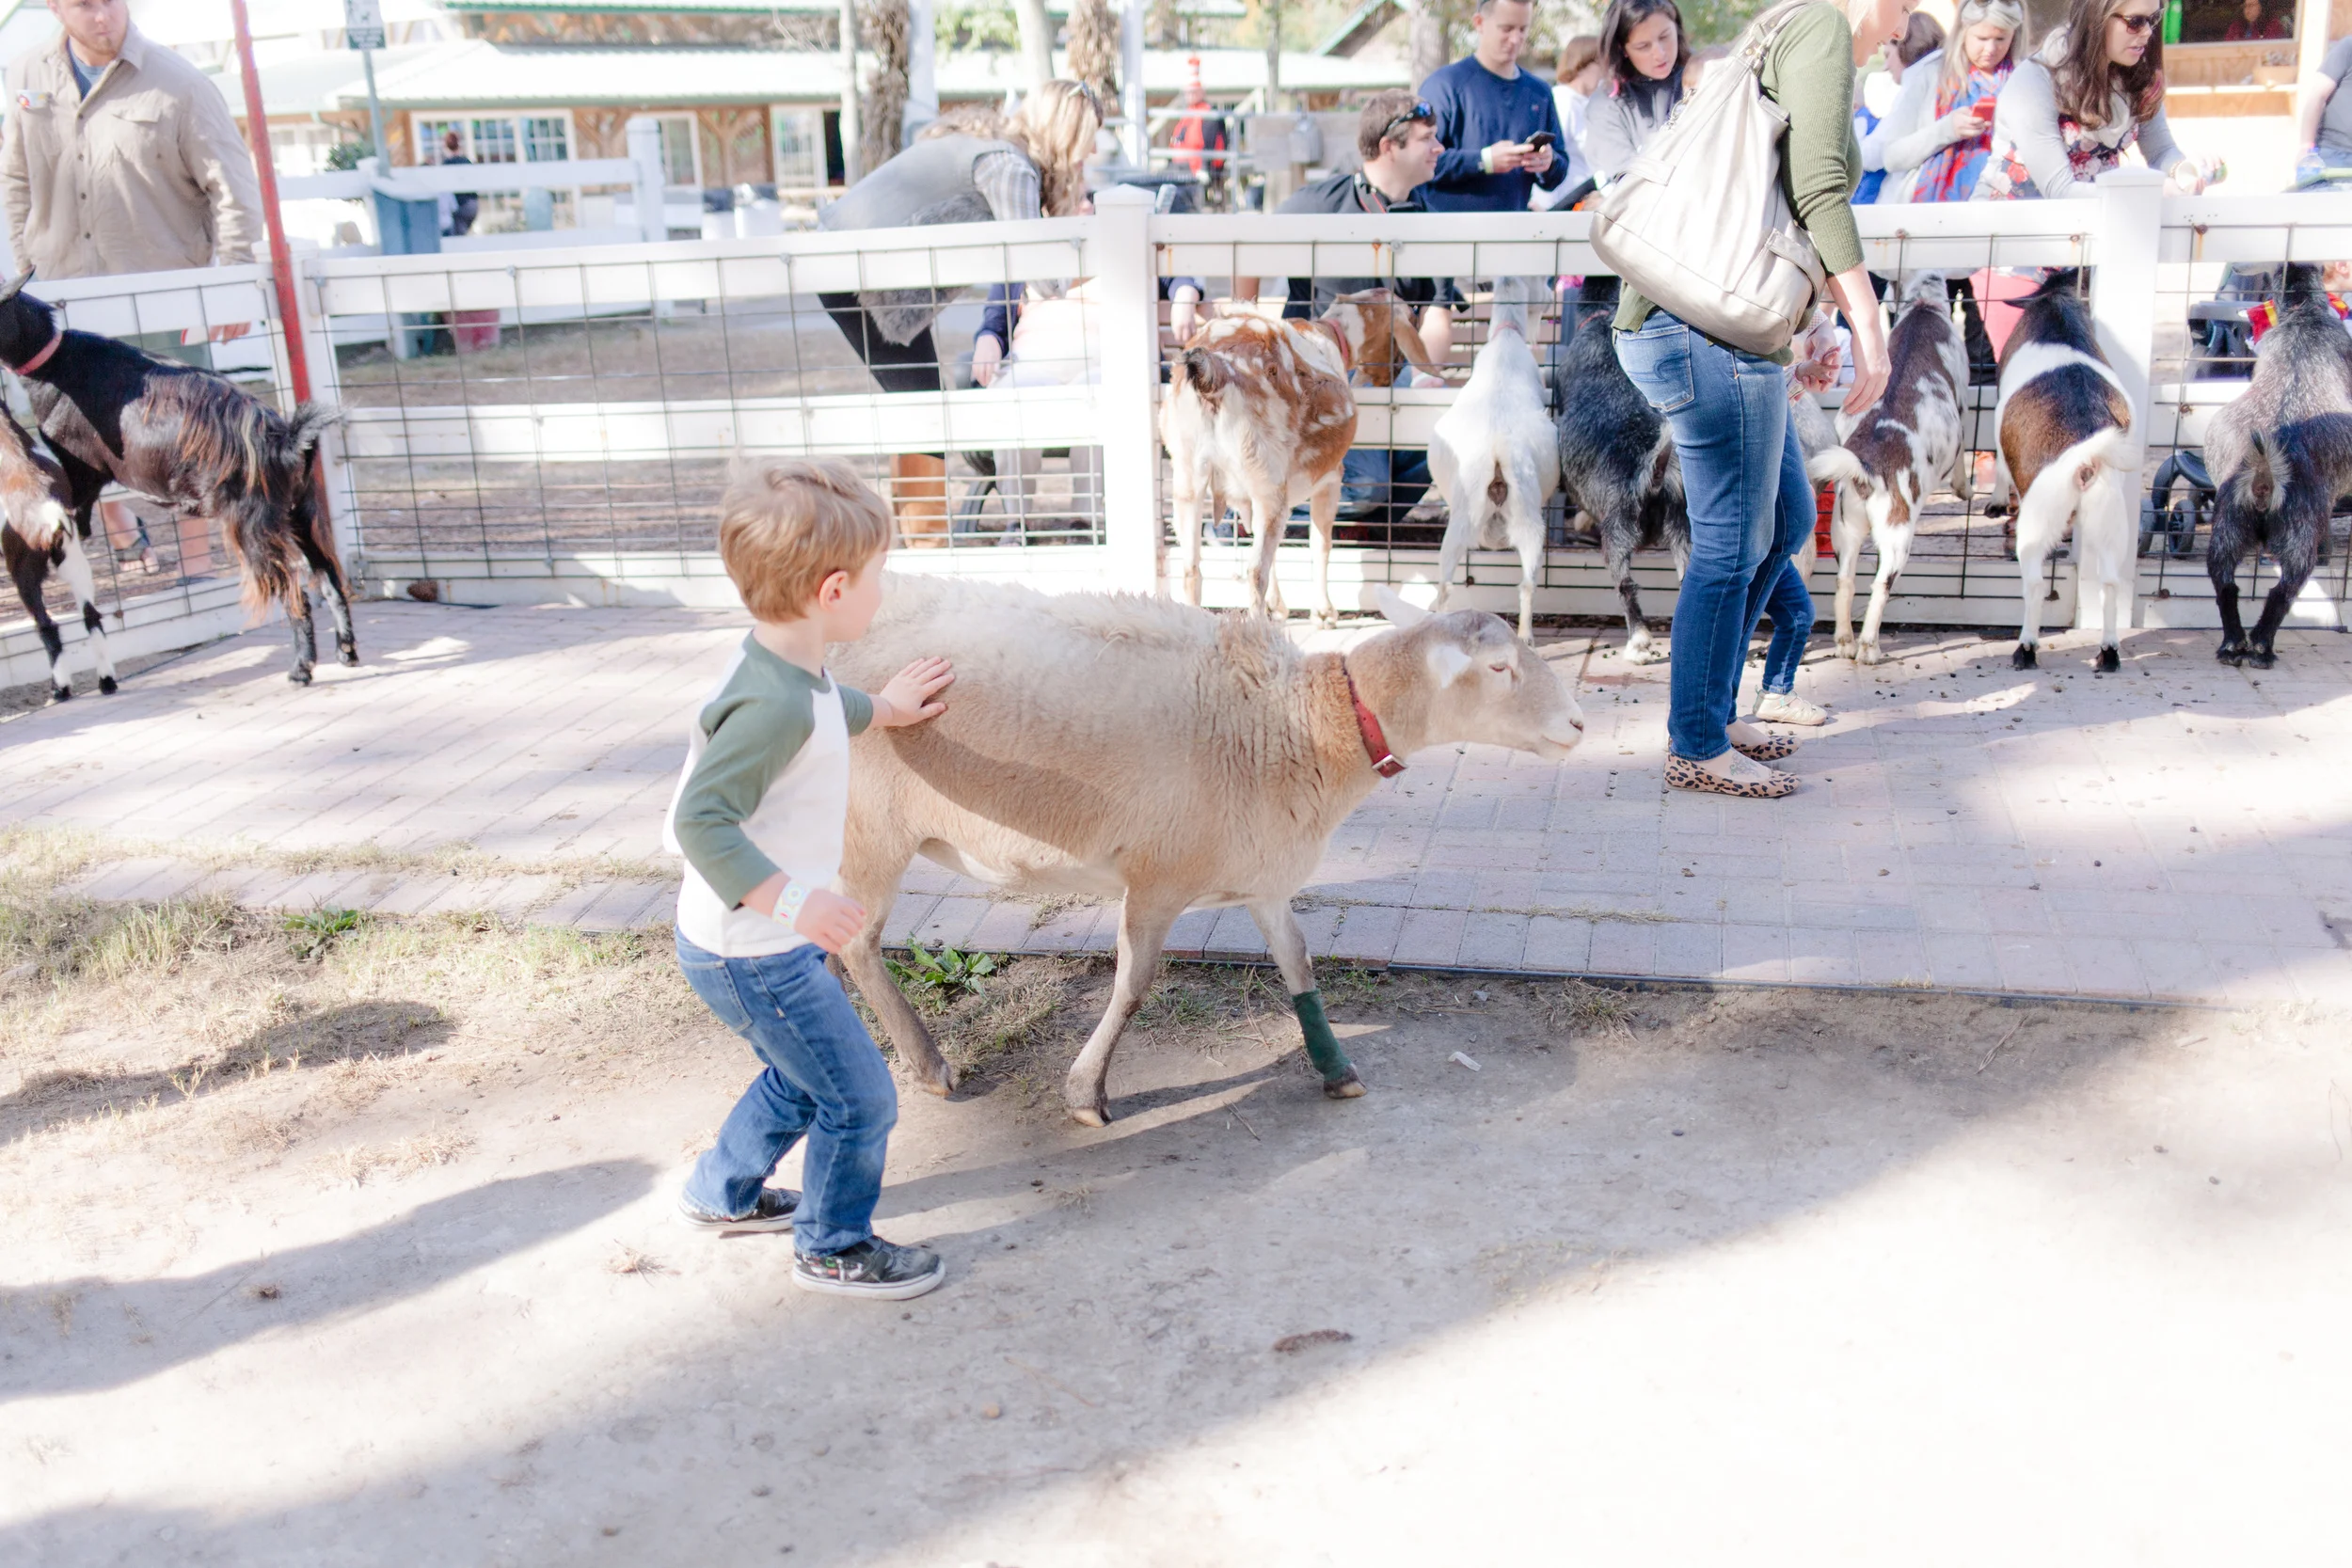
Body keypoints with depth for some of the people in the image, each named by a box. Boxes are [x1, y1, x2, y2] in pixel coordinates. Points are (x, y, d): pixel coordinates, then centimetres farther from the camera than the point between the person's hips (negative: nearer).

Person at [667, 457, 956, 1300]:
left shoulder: (787, 665, 1)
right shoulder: (776, 705, -31)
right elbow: (701, 819, -34)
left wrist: (879, 708, 38)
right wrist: (792, 901, -39)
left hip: (754, 942, 10)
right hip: (753, 956, -10)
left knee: (800, 1078, 29)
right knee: (859, 1099, 3)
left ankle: (722, 1192, 49)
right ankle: (834, 1247, 24)